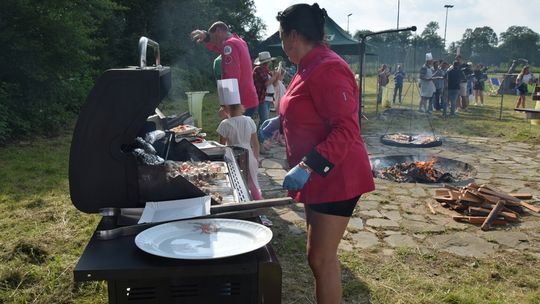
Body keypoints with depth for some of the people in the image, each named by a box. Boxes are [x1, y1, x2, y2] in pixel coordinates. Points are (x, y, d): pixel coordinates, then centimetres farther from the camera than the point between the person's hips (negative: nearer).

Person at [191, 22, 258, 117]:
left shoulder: (229, 45, -12)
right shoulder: (238, 41, 18)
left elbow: (232, 78, -21)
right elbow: (214, 46, 20)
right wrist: (206, 37, -3)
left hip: (241, 103, -10)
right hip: (250, 101, 10)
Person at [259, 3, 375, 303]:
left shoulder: (327, 69, -21)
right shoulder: (310, 66, 11)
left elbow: (346, 130, -27)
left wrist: (307, 166, -32)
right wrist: (281, 120, 17)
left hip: (335, 177, -10)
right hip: (318, 176, 10)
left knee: (321, 257, -2)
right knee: (320, 254, 20)